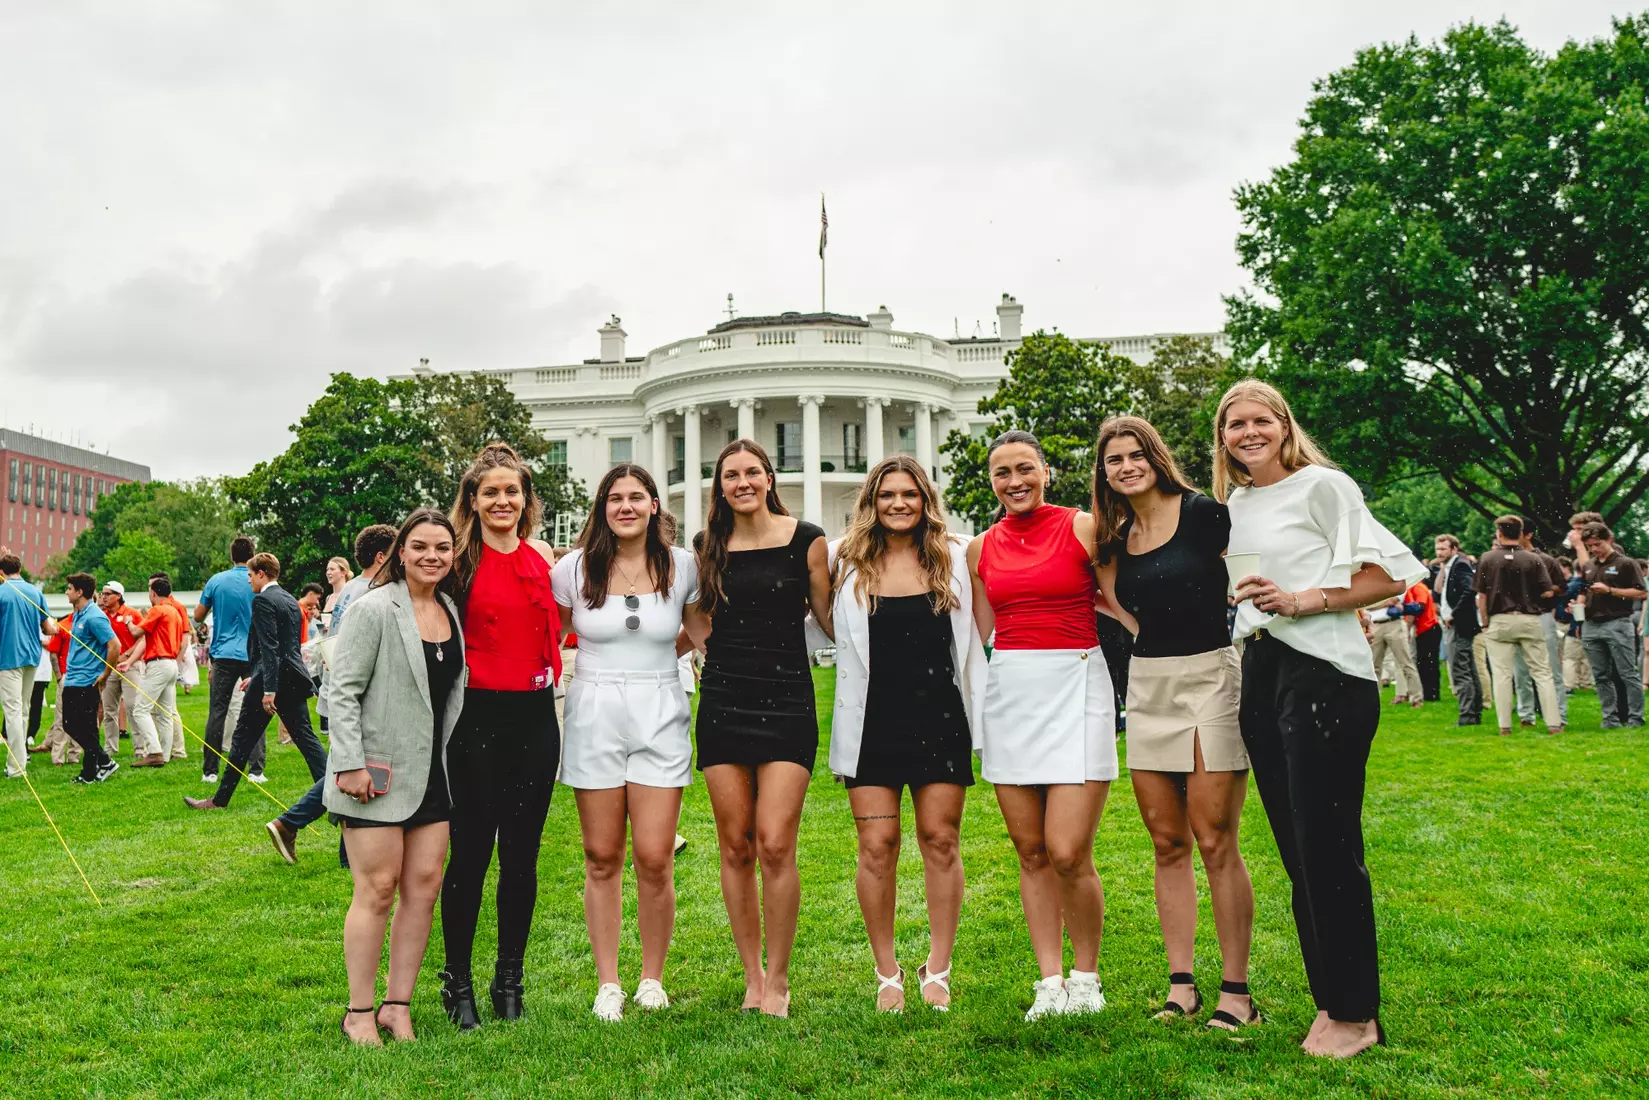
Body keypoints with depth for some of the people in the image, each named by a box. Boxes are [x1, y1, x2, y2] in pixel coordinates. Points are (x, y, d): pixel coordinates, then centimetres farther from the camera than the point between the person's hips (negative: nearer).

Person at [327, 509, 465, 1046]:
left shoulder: (452, 610, 10)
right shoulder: (374, 609, -10)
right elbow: (342, 689, -12)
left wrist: (451, 755, 13)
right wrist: (350, 763, -17)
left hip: (433, 773, 6)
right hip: (377, 775, -6)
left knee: (424, 888, 6)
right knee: (377, 890, -2)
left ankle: (398, 1004, 18)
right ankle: (359, 1012, 11)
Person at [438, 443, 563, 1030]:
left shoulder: (543, 556, 9)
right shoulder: (461, 558, -2)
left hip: (535, 715, 4)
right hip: (476, 714, -3)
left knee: (522, 852, 9)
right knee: (470, 850, 0)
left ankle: (510, 979, 21)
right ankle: (457, 981, 15)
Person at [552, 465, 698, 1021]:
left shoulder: (681, 566, 2)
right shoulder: (575, 567, 1)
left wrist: (655, 657, 10)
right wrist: (609, 662, 7)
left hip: (660, 717, 0)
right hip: (594, 716, 0)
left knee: (655, 858, -3)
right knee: (602, 858, 5)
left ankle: (652, 979, 16)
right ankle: (607, 984, 18)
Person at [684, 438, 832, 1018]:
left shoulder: (805, 539, 0)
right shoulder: (708, 545, 8)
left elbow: (827, 613, 7)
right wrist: (712, 651, 7)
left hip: (787, 699, -3)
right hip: (723, 701, 3)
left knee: (774, 844, -10)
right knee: (735, 846, 5)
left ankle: (778, 979, 6)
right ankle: (752, 977, 18)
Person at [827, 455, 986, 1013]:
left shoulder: (955, 556, 5)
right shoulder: (845, 560, 2)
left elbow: (981, 632, 12)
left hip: (940, 718, 1)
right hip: (871, 721, 0)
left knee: (941, 841, 5)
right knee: (877, 846, 0)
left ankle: (937, 969, 19)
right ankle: (887, 973, 15)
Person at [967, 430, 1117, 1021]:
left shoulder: (1083, 527, -2)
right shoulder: (982, 548, 11)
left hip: (1075, 688, -4)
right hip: (1008, 694, 4)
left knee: (1068, 854, -9)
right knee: (1031, 852, 7)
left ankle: (1086, 977, 13)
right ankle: (1050, 980, 18)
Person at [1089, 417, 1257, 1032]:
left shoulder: (1202, 513, -7)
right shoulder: (1117, 539, 11)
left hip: (1210, 677, -6)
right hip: (1147, 687, 6)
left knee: (1215, 842, -5)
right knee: (1168, 845, 8)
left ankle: (1236, 992, 5)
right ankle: (1181, 984, 17)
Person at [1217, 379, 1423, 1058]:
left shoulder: (1322, 485, -5)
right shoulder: (1233, 504, 15)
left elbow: (1392, 573, -11)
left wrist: (1301, 600, -19)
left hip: (1324, 673, -7)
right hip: (1261, 673, 7)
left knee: (1328, 847, -5)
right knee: (1296, 849, 11)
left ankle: (1356, 1014, 7)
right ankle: (1330, 1000, 22)